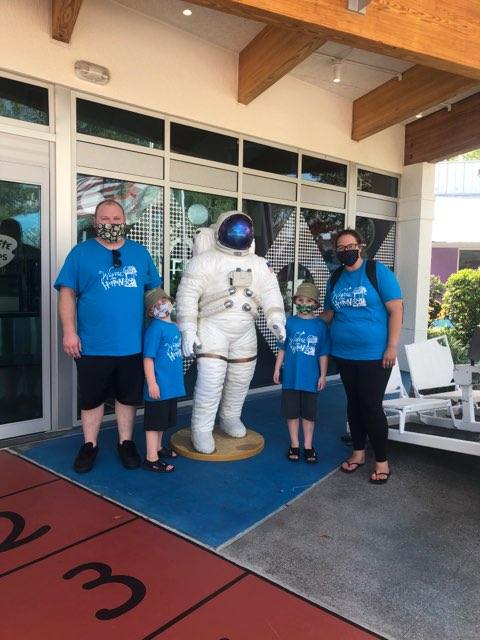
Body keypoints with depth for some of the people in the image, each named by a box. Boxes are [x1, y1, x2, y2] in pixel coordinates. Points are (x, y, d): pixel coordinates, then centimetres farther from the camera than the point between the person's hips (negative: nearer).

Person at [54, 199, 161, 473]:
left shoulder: (140, 253, 8)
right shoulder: (81, 253, 2)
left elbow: (154, 292, 13)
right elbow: (67, 293, -2)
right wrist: (70, 332, -9)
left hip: (132, 344, 2)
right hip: (92, 345, -1)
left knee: (128, 397, 13)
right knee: (92, 399, 11)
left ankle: (126, 443, 29)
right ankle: (90, 446, 28)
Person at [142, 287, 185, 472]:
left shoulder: (174, 326, 9)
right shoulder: (155, 329, -16)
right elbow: (148, 358, -19)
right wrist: (151, 383, -21)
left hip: (172, 386, 9)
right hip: (159, 387, -8)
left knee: (164, 420, 22)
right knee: (154, 421, 1)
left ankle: (157, 447, 39)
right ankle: (151, 458, 10)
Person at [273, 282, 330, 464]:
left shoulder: (320, 325, -4)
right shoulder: (289, 322, -1)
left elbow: (323, 354, 0)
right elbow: (282, 348, 5)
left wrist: (323, 375, 0)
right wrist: (277, 369, 3)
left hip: (311, 379, -1)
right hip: (290, 377, 1)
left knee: (309, 414, 11)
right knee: (292, 412, 10)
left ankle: (308, 446, 26)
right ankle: (294, 445, 26)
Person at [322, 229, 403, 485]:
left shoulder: (378, 271, -7)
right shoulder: (335, 278, 8)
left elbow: (396, 309, -10)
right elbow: (328, 312, 17)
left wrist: (392, 346, -15)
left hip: (374, 354, -5)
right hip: (343, 354, 5)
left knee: (371, 406, -2)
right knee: (353, 403, 14)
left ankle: (382, 462, 15)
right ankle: (358, 453, 30)